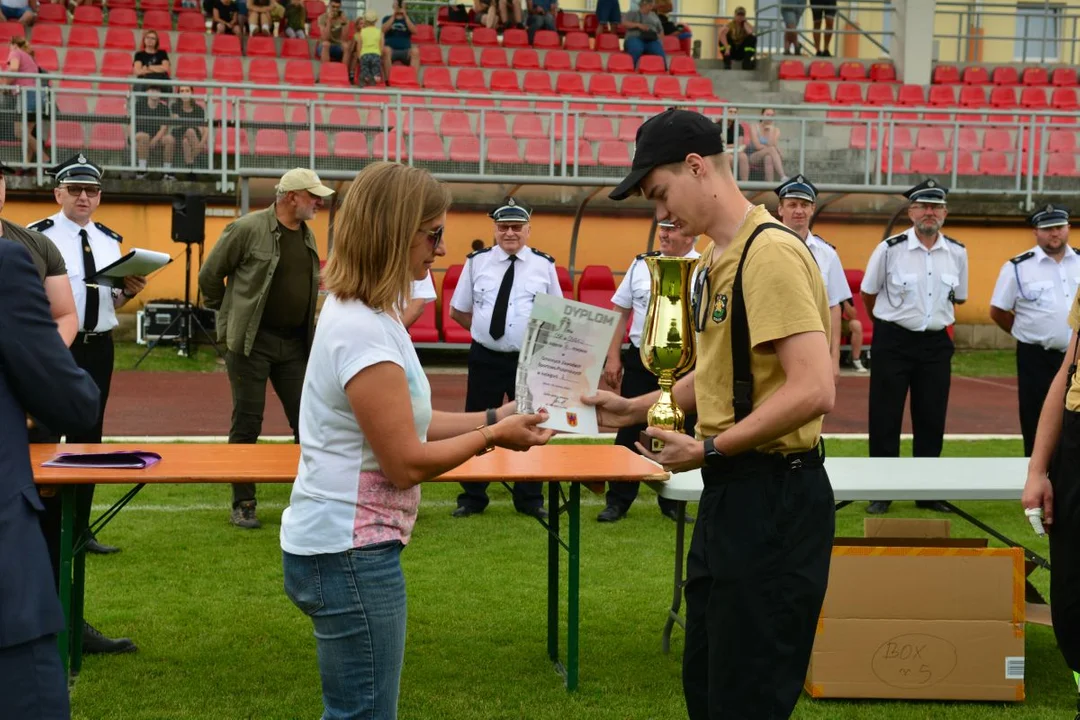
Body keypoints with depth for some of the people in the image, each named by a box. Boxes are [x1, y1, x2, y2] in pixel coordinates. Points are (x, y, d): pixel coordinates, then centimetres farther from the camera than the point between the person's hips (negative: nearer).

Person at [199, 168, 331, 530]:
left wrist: (306, 332, 14)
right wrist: (230, 317, 5)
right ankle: (243, 505, 12)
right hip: (252, 342, -6)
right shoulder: (248, 229, -11)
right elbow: (209, 275, -3)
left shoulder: (308, 235, 9)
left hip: (294, 344, 6)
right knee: (247, 423, 2)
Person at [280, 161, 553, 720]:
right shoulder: (365, 331, -23)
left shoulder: (357, 313, 9)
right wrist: (492, 437, -9)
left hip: (345, 546, 11)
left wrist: (490, 418, 7)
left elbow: (401, 423, 15)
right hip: (350, 554, -11)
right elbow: (407, 462, -21)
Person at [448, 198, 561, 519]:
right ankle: (472, 498, 20)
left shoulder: (544, 265, 1)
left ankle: (529, 499, 21)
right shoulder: (477, 262, 1)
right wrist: (486, 328, 2)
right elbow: (457, 311, 9)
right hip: (485, 359, 0)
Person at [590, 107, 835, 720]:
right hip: (731, 492, 10)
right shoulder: (718, 260, 12)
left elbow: (813, 390, -26)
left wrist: (710, 448, -19)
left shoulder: (770, 254, -18)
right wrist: (633, 409, 14)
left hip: (774, 499, -10)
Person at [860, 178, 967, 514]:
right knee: (885, 418, 1)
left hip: (936, 342, 3)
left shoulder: (957, 253, 2)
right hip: (893, 341, -3)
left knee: (932, 420, 8)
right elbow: (868, 293, 4)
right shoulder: (890, 249, -9)